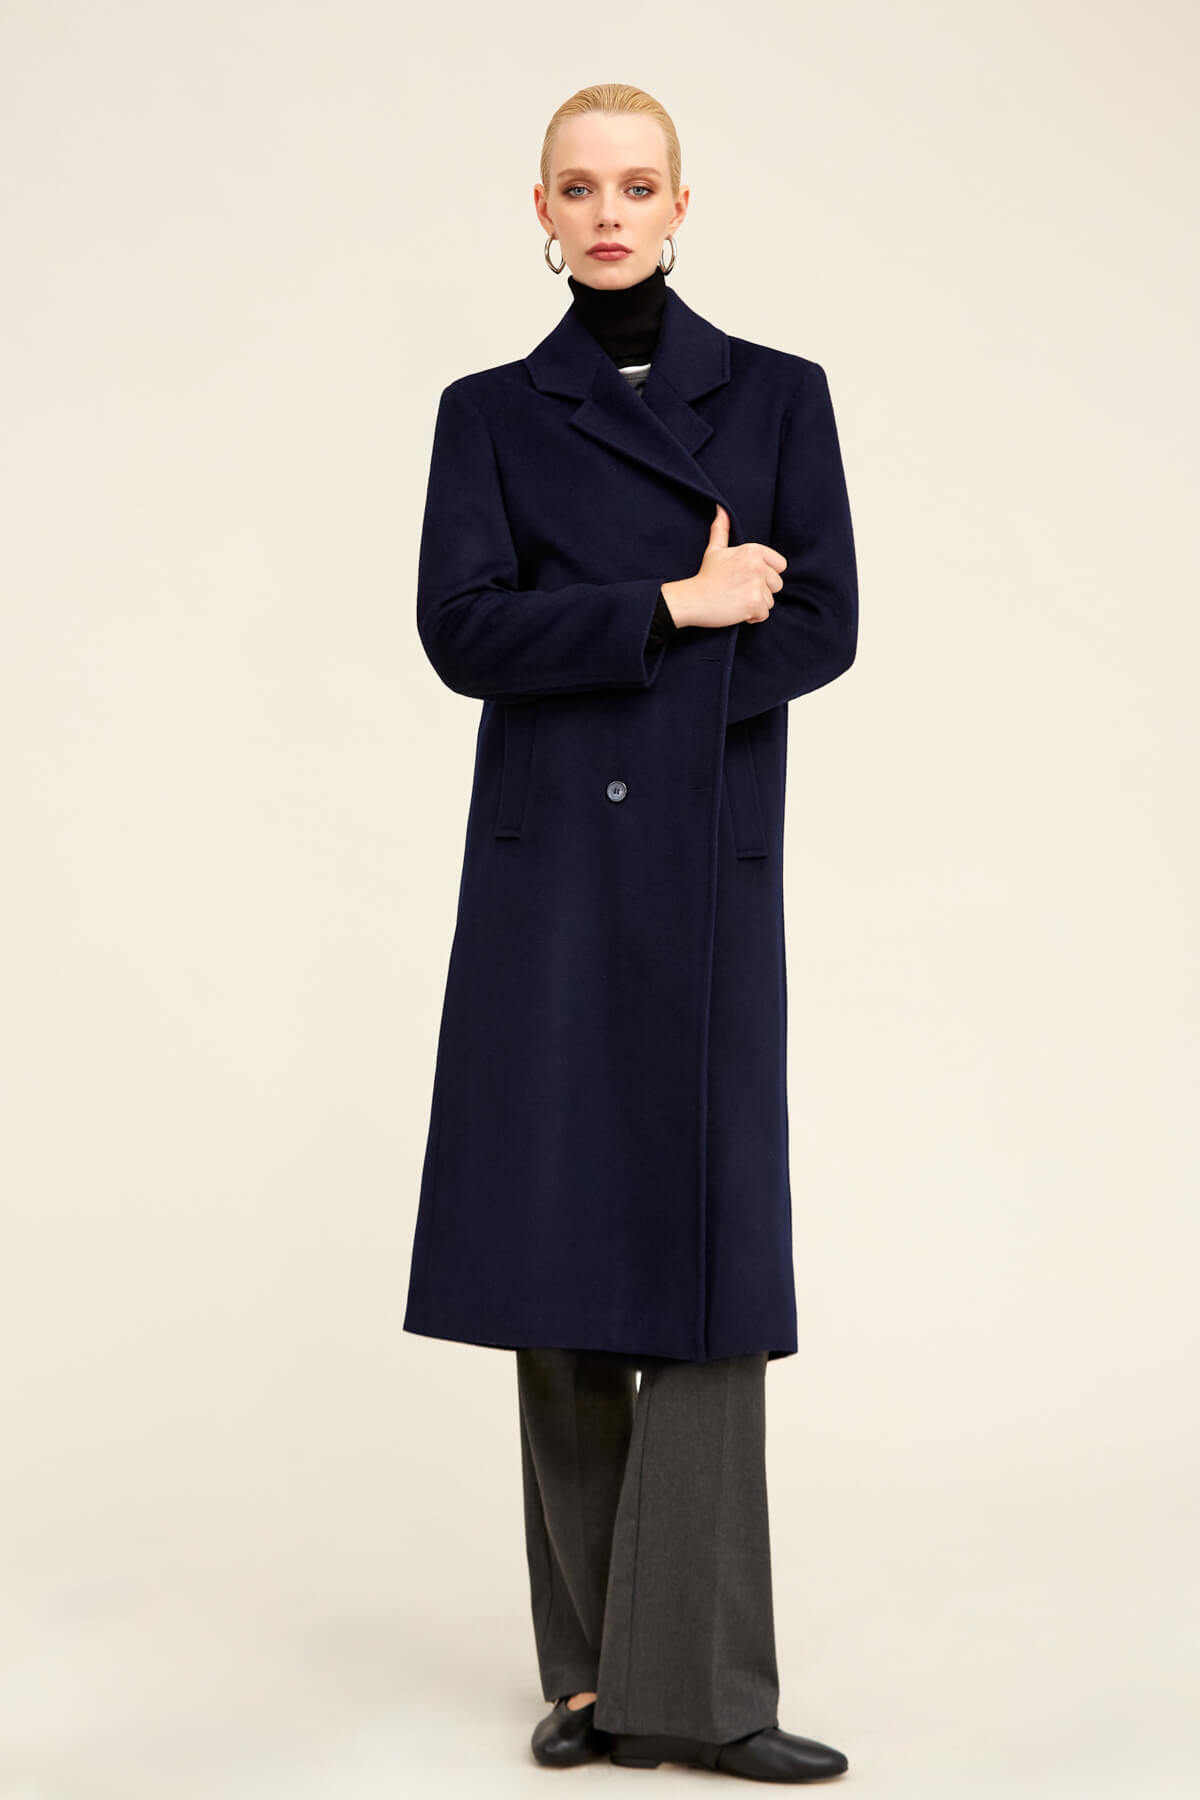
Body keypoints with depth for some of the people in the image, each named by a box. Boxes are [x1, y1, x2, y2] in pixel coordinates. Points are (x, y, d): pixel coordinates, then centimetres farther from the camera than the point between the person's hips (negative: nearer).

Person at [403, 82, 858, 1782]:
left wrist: (597, 653, -10)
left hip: (708, 873, 0)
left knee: (703, 1260, -5)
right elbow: (465, 630, -6)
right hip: (544, 874, 1)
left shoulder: (777, 395, 9)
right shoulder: (490, 413, 8)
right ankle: (591, 1668, 14)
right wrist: (676, 607, -11)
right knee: (563, 1264, 2)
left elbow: (821, 625, -1)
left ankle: (696, 1685, 2)